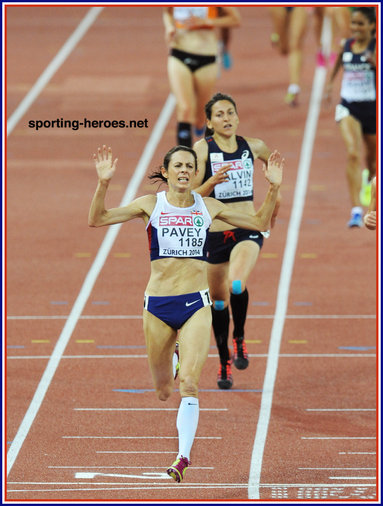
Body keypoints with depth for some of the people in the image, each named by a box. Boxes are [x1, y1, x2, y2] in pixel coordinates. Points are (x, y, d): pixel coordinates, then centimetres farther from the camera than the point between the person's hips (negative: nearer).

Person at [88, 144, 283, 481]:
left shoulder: (207, 207, 6)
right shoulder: (150, 205, 1)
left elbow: (260, 223, 14)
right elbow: (97, 219, -6)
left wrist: (273, 188, 1)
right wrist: (104, 183, -20)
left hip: (196, 302, 0)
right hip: (158, 303, 0)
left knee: (189, 383, -16)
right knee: (162, 387, 10)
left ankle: (184, 455, -14)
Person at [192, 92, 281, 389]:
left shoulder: (253, 147, 2)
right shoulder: (202, 149, -6)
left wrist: (275, 197, 26)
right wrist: (212, 181, -27)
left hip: (247, 230, 0)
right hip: (214, 233, 0)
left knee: (237, 286, -27)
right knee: (218, 300, 10)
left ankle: (240, 339, -2)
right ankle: (224, 364, 28)